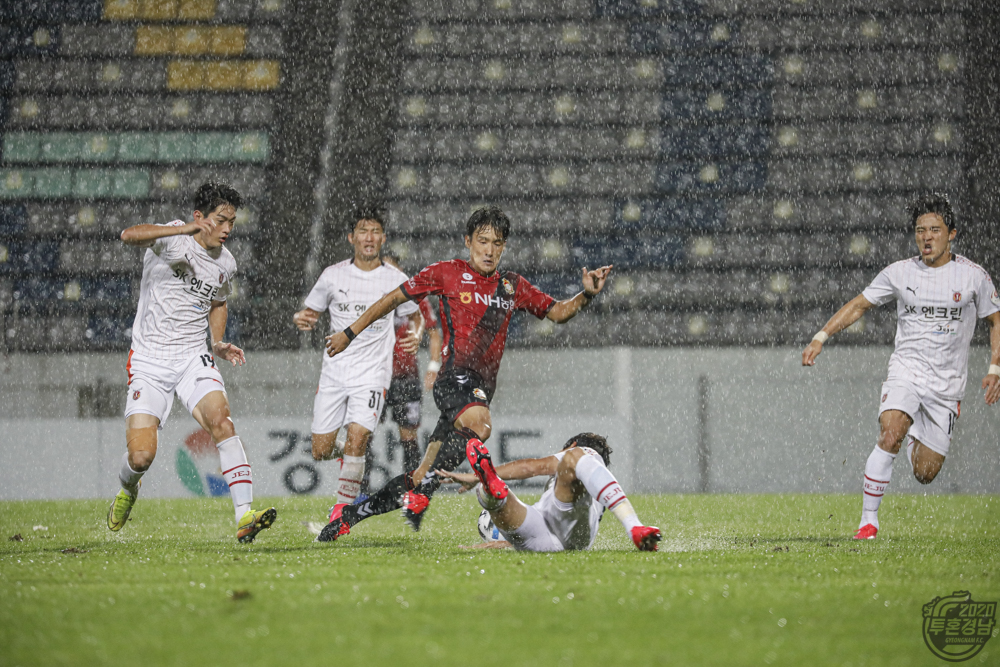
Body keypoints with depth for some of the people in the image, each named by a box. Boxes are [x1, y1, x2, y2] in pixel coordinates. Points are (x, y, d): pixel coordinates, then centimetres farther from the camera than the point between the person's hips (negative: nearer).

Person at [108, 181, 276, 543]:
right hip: (149, 361, -4)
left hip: (193, 358, 4)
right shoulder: (173, 238, -11)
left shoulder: (225, 263, 8)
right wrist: (183, 229, -45)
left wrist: (218, 343, 10)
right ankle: (128, 490, 27)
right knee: (141, 456, -11)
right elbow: (130, 235, -32)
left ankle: (245, 516, -31)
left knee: (221, 421, -24)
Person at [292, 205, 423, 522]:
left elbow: (414, 316, 14)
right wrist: (301, 318, -13)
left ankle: (342, 510, -9)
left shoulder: (395, 279, 0)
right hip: (334, 372, 2)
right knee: (321, 451, 1)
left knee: (356, 439, -21)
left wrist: (416, 334, -8)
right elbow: (310, 313, 11)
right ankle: (349, 459, 36)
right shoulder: (333, 275, 2)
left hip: (372, 374, -2)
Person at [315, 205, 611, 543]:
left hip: (481, 390, 5)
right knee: (479, 426, -38)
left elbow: (557, 312, 21)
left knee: (424, 476, 2)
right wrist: (349, 334, 13)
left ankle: (352, 516, 13)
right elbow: (394, 298, 11)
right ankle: (421, 489, -34)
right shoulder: (448, 273, 4)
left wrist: (586, 295, 1)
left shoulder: (513, 286, 17)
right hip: (454, 377, -5)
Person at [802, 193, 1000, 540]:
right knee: (890, 436, -29)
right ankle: (868, 519, -21)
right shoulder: (900, 273, 0)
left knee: (925, 474, 0)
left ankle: (916, 443, 38)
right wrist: (821, 337, -1)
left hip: (947, 384, 0)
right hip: (905, 372, 0)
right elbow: (858, 305, 9)